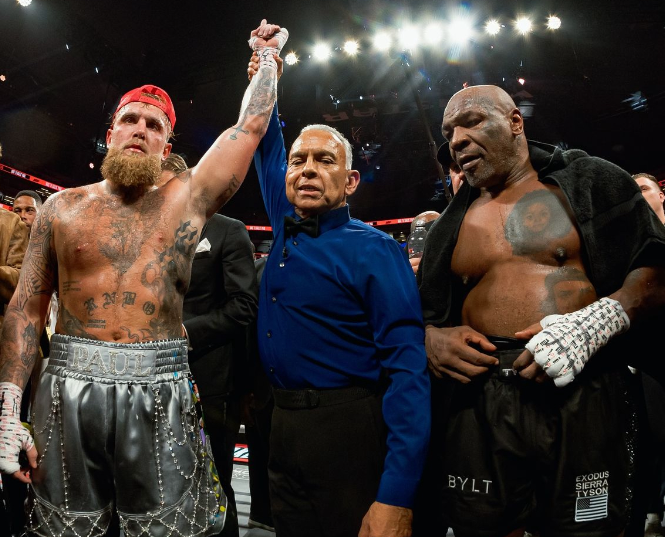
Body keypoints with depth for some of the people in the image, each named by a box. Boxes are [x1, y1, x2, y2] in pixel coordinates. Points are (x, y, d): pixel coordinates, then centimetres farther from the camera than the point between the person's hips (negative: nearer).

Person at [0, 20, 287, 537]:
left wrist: (268, 55, 19)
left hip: (161, 395, -1)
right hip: (68, 389, 1)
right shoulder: (63, 207, 7)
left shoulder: (185, 199, 5)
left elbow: (251, 124, 7)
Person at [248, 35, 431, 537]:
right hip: (283, 424, 7)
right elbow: (266, 146, 25)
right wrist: (262, 81, 19)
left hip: (348, 432, -6)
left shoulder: (374, 250, -12)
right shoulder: (287, 227, 7)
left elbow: (408, 367, -19)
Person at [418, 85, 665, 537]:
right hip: (476, 406, 3)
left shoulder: (591, 181, 6)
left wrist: (597, 321, -18)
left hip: (584, 398, -2)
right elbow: (422, 310, 19)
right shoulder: (450, 225, 16)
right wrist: (431, 338, -4)